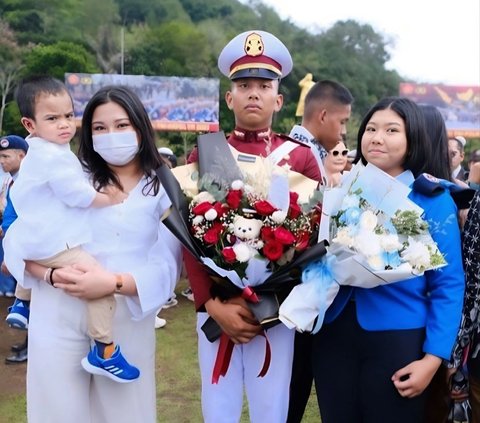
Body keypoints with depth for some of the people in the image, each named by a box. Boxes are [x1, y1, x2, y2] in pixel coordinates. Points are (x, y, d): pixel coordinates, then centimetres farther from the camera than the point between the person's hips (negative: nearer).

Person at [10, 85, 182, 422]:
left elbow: (166, 267, -9)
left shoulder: (163, 190, 1)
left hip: (127, 319, -1)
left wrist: (114, 283, -25)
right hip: (58, 315, 1)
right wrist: (54, 274, -18)